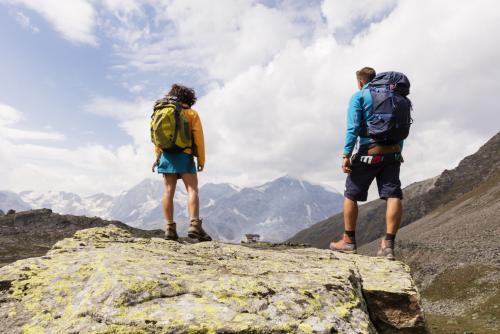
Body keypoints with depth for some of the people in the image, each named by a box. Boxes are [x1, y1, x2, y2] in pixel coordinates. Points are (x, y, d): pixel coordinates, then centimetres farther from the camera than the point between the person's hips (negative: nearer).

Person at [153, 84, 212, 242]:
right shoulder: (192, 114, 3)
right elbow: (198, 138, -3)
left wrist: (157, 157, 15)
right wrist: (201, 160, -1)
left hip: (167, 155, 4)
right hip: (184, 156, -4)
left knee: (169, 191, 3)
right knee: (192, 190, -8)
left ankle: (170, 228, 1)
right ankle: (194, 225, -22)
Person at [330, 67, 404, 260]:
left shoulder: (359, 96, 0)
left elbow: (353, 127, -12)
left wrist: (346, 155, -14)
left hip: (369, 152, -4)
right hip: (393, 153, 5)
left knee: (351, 195, 9)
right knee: (394, 196, -1)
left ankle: (348, 241, 17)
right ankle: (388, 244, -7)